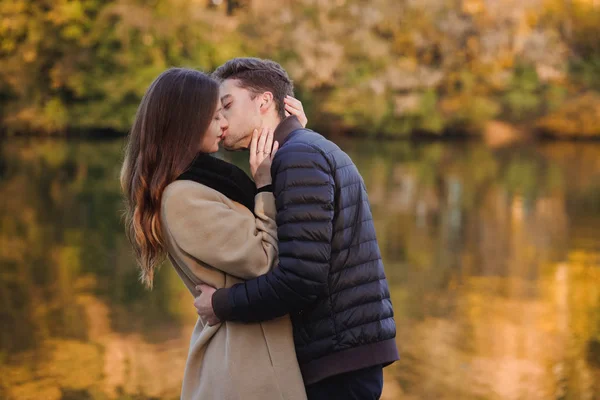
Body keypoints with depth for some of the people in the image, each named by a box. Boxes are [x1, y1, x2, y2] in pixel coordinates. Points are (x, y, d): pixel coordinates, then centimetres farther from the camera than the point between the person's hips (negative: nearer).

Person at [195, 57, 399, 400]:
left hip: (338, 359, -9)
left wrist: (220, 305, -10)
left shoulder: (300, 156, -12)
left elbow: (300, 279, -22)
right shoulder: (317, 150, 18)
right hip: (348, 349, 9)